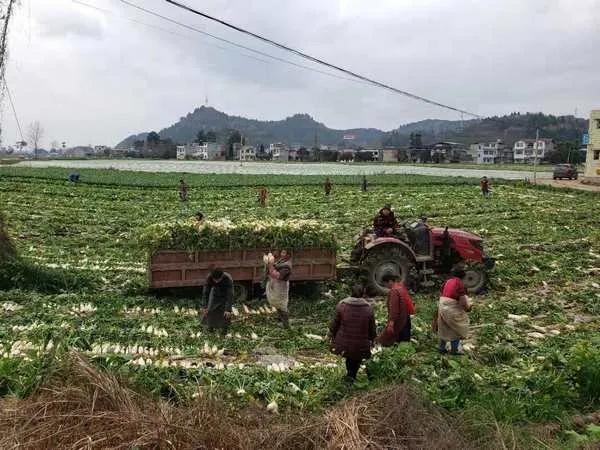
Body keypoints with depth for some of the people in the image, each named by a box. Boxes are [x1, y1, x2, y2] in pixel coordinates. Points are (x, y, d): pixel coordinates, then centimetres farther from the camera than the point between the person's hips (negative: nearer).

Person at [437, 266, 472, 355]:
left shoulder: (448, 281, 8)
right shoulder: (459, 283, -13)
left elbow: (441, 294, 13)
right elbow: (462, 298, -15)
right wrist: (467, 307, 1)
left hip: (442, 306, 7)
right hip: (451, 308, -7)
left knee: (444, 328, 18)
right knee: (456, 329, 7)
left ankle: (442, 348, 24)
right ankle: (454, 350, 10)